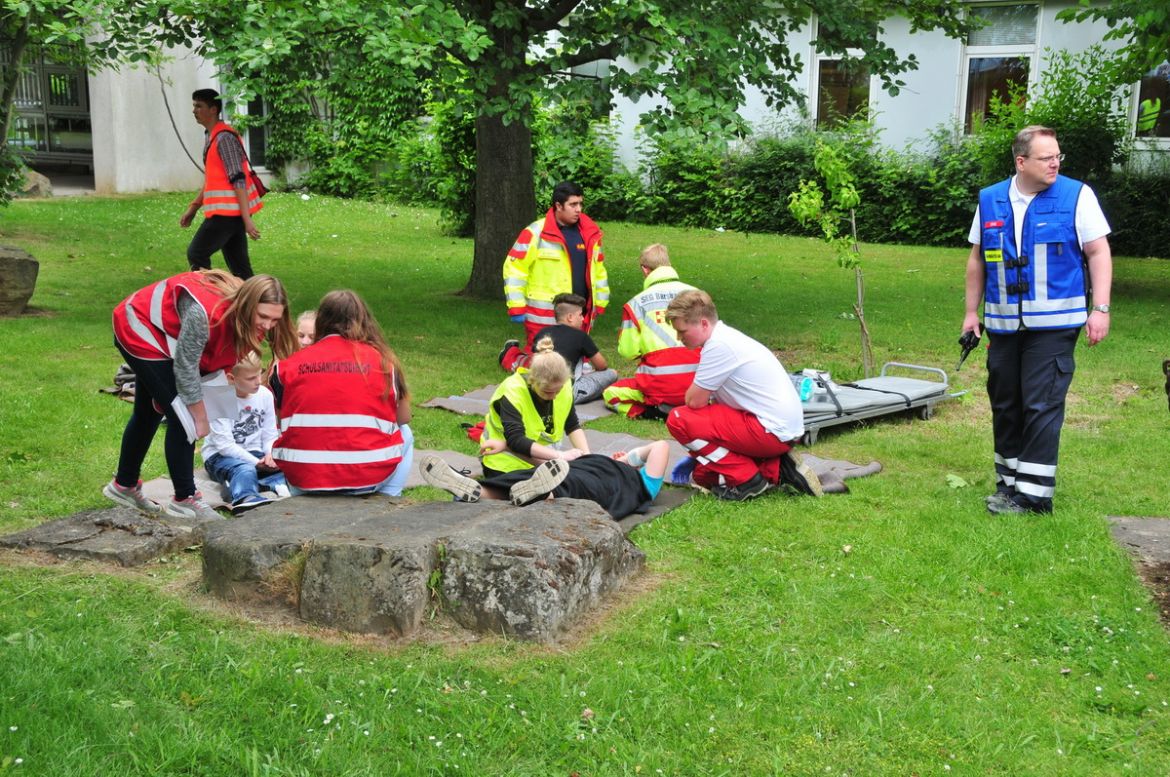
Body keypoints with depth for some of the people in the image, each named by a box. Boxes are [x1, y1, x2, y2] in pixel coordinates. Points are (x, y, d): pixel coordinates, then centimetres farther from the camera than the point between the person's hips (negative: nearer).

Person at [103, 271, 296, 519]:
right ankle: (184, 499, -2)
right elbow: (185, 367, -31)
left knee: (148, 414, 23)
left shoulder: (249, 320, -18)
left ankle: (124, 485, 42)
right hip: (138, 330, -9)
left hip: (158, 333, 9)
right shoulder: (205, 312, -42)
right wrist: (200, 417, -21)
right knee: (182, 417, -14)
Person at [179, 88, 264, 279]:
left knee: (196, 254, -6)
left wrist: (246, 218, -23)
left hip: (228, 211, -9)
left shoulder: (224, 137, -13)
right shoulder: (212, 137, 17)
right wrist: (192, 208, 23)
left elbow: (238, 180, -19)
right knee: (239, 266, 9)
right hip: (226, 211, 9)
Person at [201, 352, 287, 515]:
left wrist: (270, 455, -16)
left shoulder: (265, 394, 1)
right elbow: (225, 445, -18)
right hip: (220, 455, -6)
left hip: (254, 453, 6)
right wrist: (256, 462, -23)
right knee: (245, 469, -41)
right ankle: (245, 498, -69)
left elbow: (270, 435, 5)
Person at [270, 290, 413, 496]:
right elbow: (404, 418, 9)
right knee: (404, 434, 28)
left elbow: (281, 416, 10)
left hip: (301, 478, 2)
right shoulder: (383, 361, 0)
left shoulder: (290, 365, 2)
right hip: (367, 478, -2)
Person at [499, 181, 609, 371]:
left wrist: (600, 304, 17)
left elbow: (598, 269, 18)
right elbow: (514, 267, -6)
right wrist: (516, 307, -9)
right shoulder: (536, 233, -8)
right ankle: (510, 354, 31)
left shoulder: (590, 233, 7)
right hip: (543, 316, -5)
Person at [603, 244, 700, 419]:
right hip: (695, 384, 3)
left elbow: (628, 351, -3)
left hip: (660, 385, -3)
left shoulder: (637, 303, -2)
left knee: (611, 394, 22)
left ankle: (658, 411, -4)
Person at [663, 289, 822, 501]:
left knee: (678, 420, -13)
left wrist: (693, 391, 5)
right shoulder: (726, 336, 13)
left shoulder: (718, 345, -19)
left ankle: (747, 479, -8)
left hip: (774, 430, -10)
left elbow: (694, 401, -16)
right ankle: (776, 470, 9)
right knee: (702, 474, 15)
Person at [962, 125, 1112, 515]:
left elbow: (1098, 253, -3)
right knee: (1005, 404, 11)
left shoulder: (1076, 196, -4)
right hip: (1003, 323, 4)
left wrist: (1100, 309, -10)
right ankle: (1009, 482, 23)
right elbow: (977, 259, 14)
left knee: (1042, 406, -6)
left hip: (1054, 324, -4)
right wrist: (972, 311, 13)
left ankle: (1034, 494, -1)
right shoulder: (990, 200, 6)